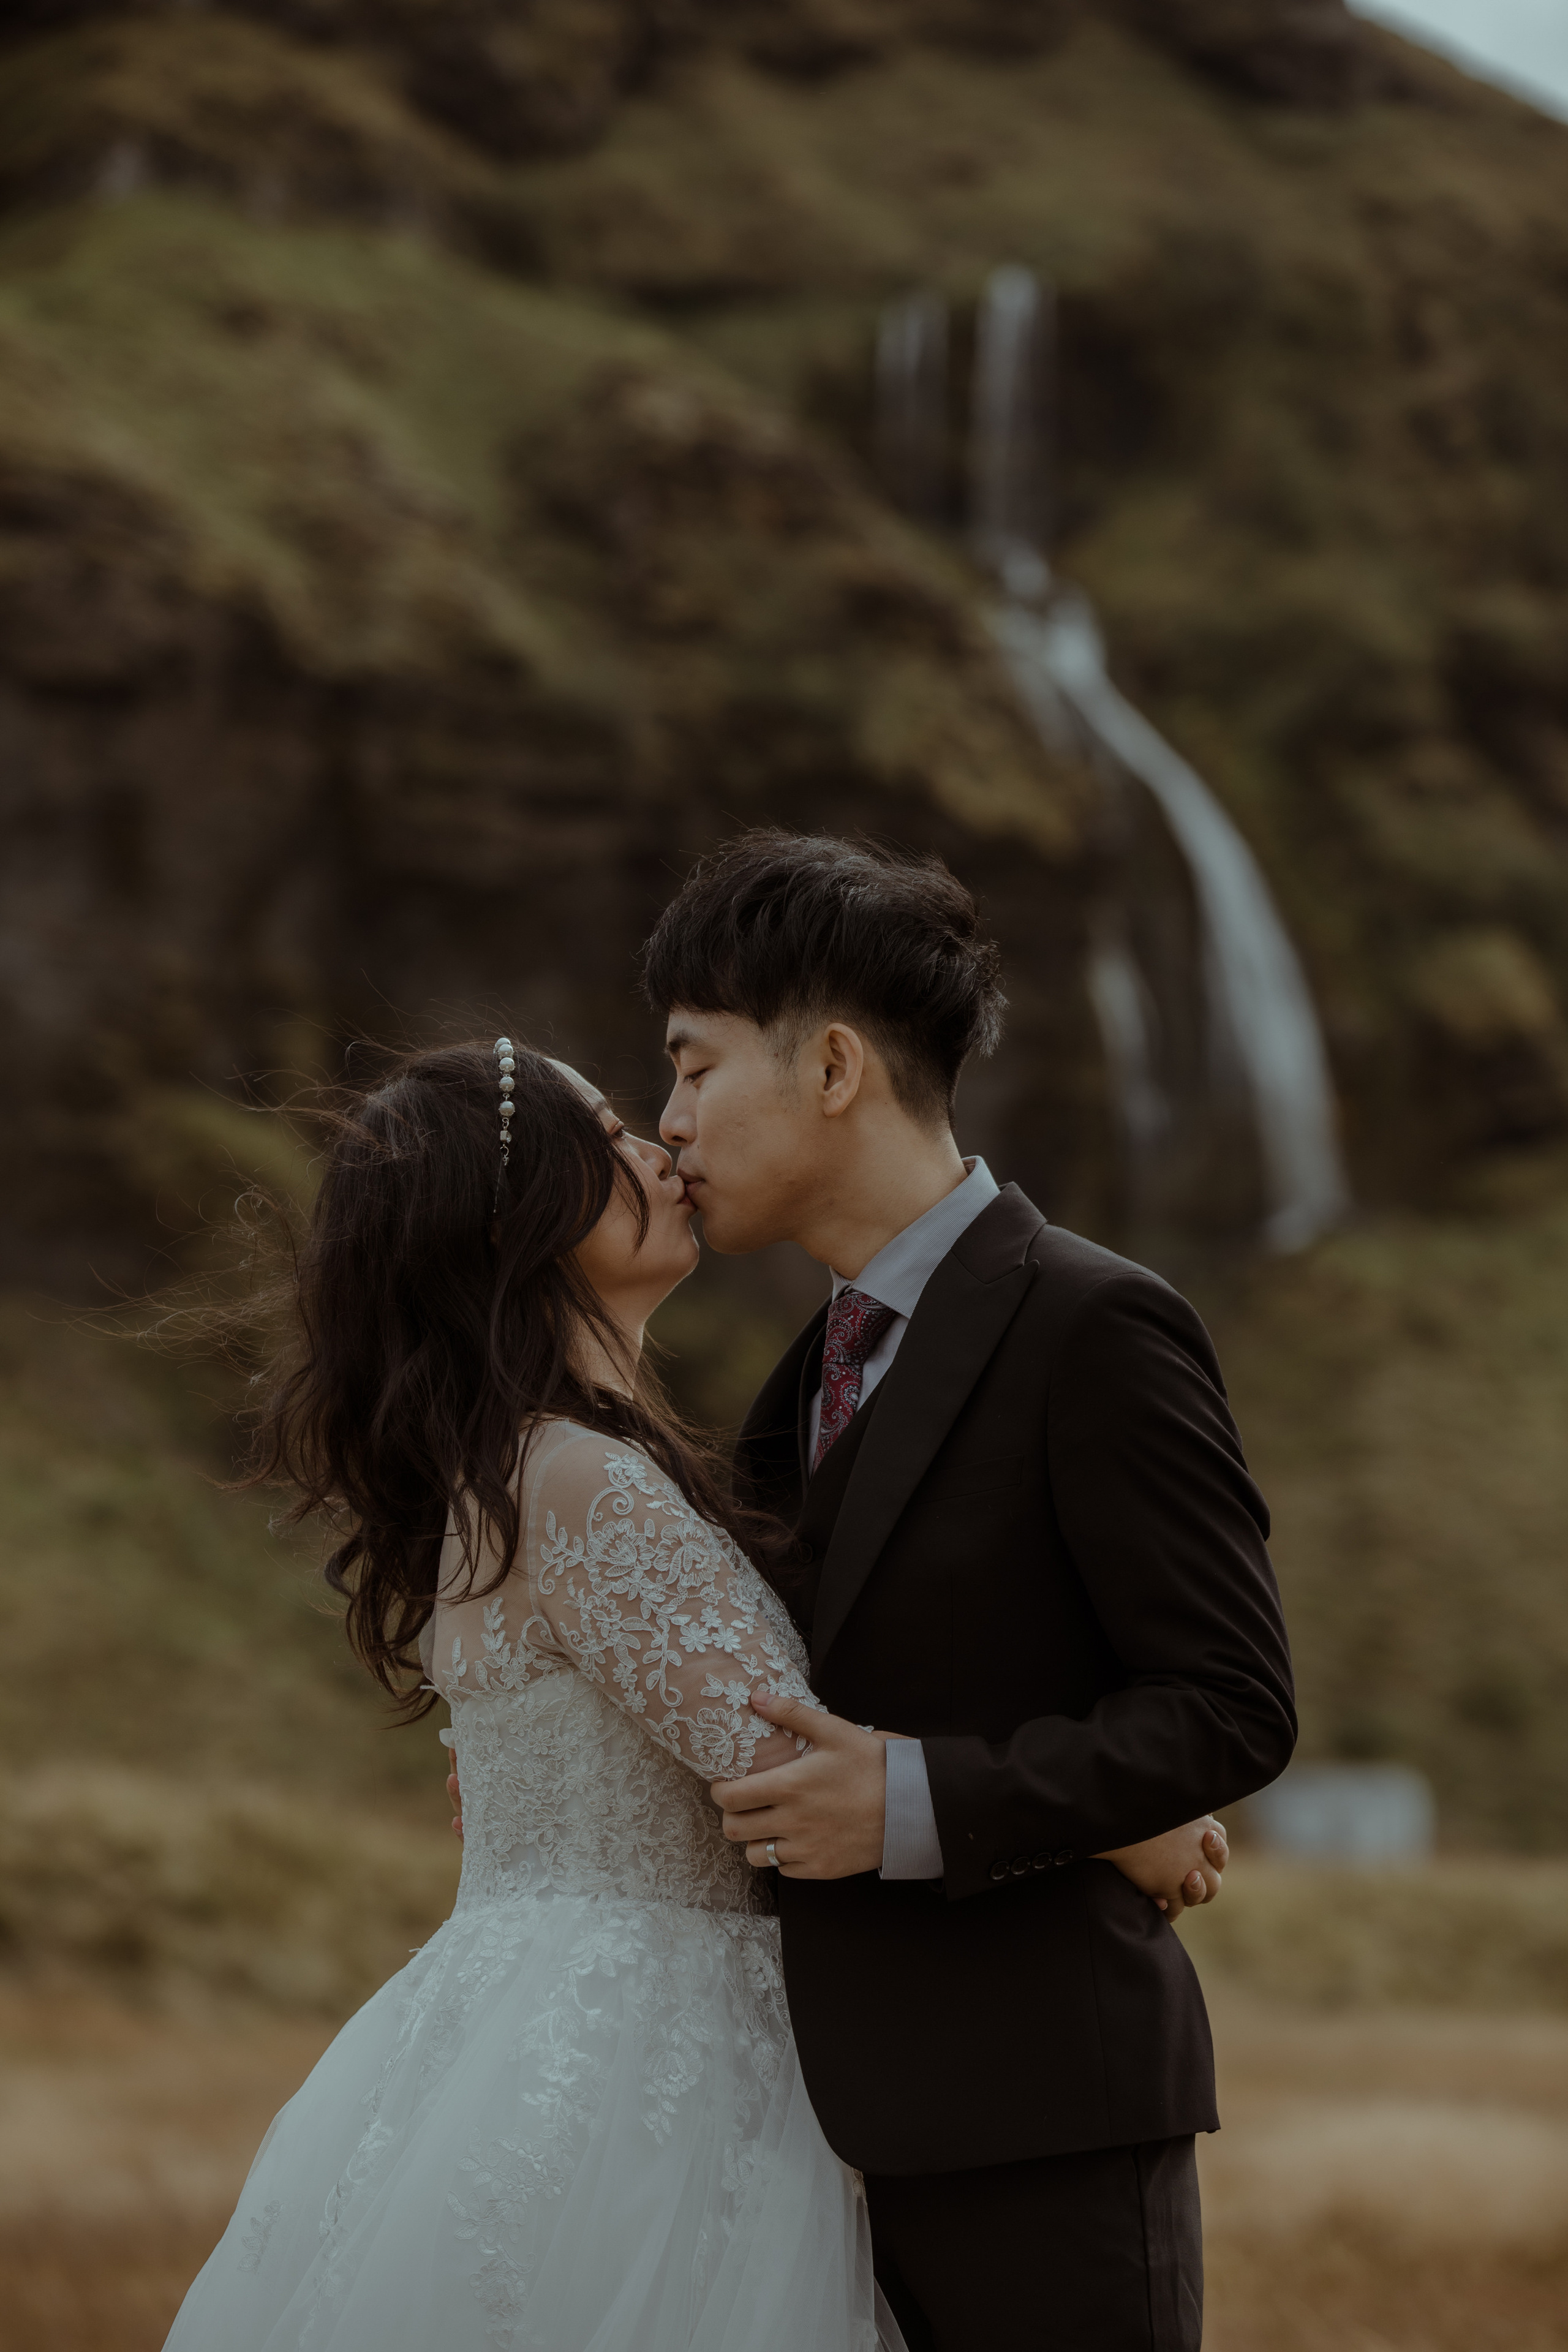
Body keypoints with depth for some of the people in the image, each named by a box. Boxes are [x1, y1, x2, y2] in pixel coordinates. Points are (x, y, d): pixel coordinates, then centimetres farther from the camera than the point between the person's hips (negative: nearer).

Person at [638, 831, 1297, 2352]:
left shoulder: (1094, 1330, -12)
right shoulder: (840, 1353, 15)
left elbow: (1230, 1711, -14)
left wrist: (918, 1806, -22)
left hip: (1036, 2103, -8)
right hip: (872, 2100, 8)